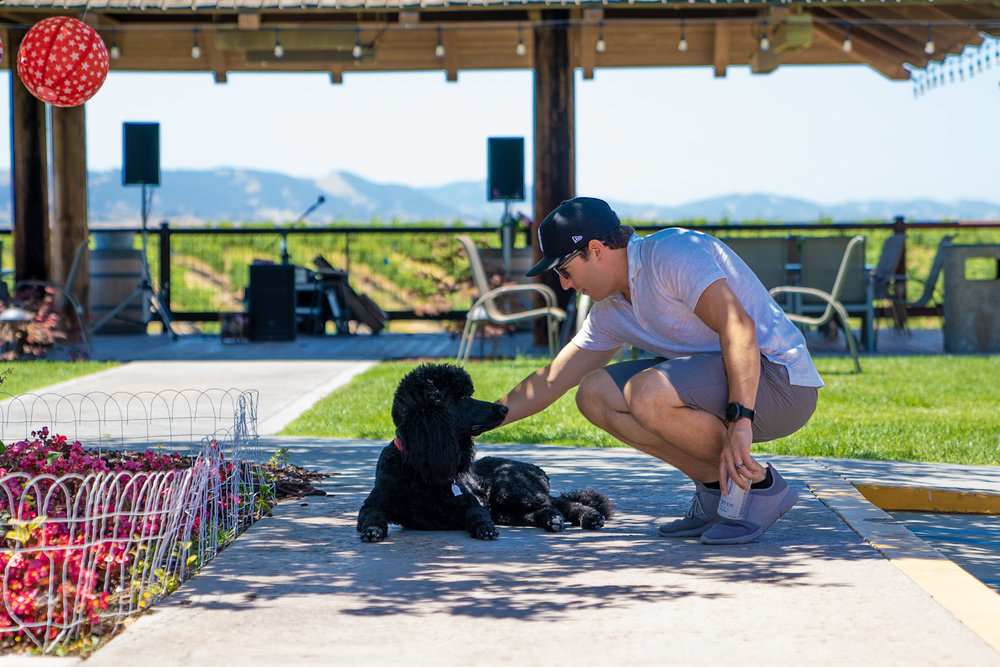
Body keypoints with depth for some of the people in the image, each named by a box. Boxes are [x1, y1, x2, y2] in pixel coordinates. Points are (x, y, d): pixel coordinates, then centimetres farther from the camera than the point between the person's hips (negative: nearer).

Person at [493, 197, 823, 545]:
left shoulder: (671, 252, -16)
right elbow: (550, 382, 21)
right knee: (595, 393, -1)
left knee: (647, 394, -30)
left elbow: (738, 327, -27)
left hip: (780, 378, -9)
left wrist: (740, 423, -34)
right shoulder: (609, 312, 12)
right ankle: (715, 486, 1)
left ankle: (760, 484, -12)